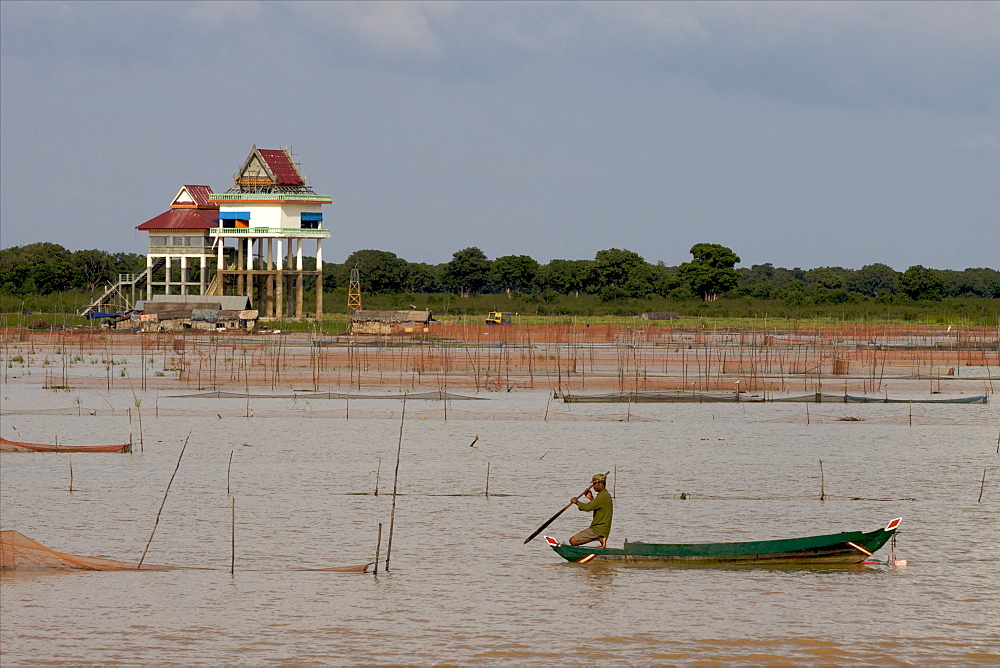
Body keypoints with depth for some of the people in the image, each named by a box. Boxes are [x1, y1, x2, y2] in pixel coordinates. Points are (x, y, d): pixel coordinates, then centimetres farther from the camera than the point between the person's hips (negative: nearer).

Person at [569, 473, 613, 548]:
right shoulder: (607, 495, 14)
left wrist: (576, 502, -9)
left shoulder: (603, 496, -18)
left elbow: (588, 507, -24)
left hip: (598, 530, -10)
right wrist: (591, 498, 18)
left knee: (573, 541, -16)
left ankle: (600, 539, -12)